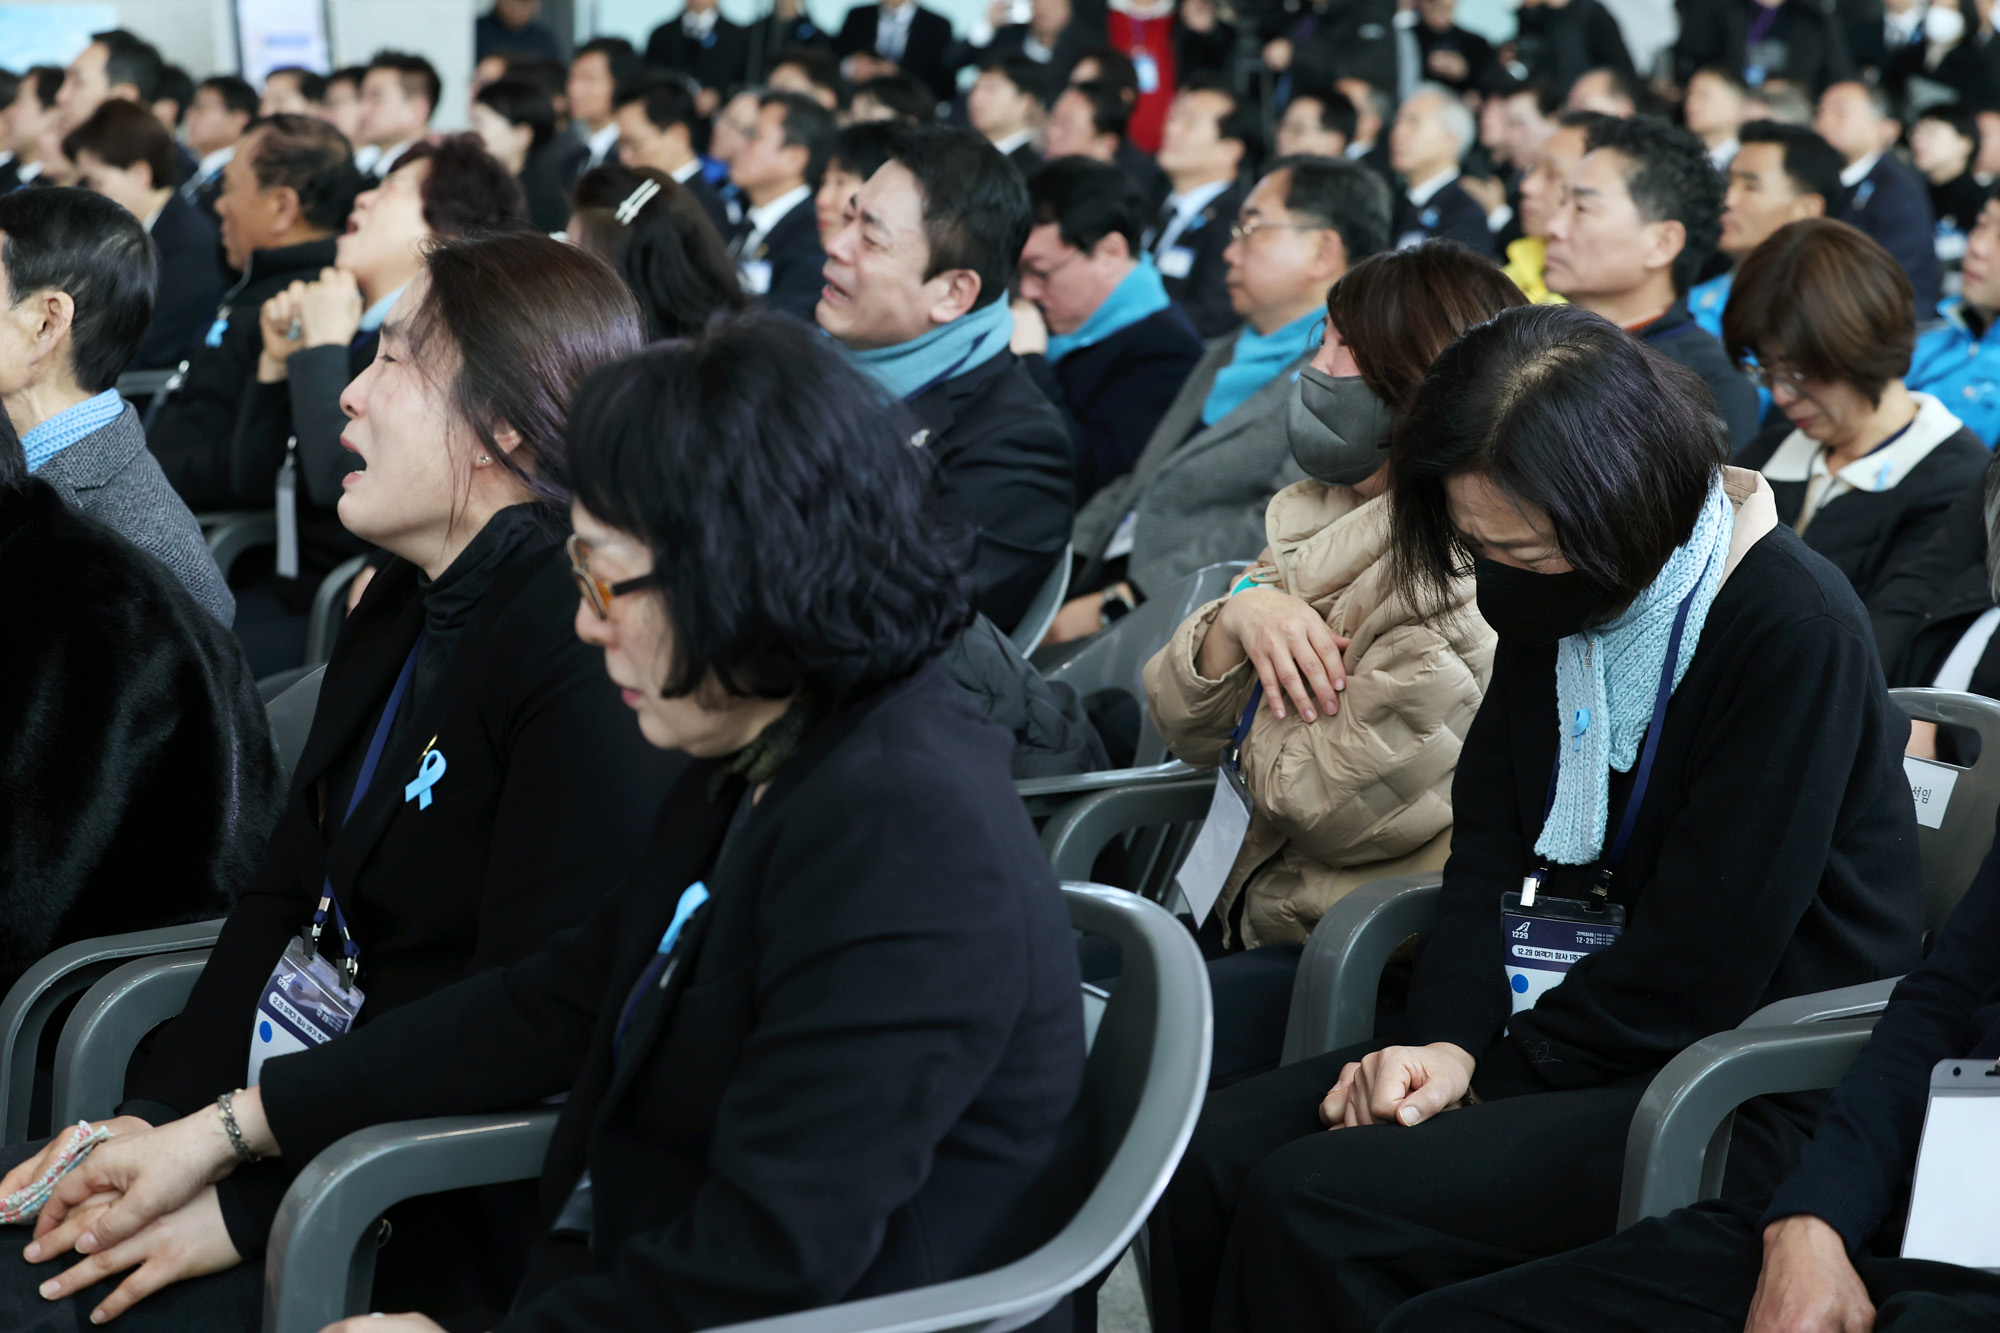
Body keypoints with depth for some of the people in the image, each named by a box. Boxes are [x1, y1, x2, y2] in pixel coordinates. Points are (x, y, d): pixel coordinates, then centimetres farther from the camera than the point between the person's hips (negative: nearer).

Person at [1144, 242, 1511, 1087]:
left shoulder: (1467, 580, -18)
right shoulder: (1318, 518, 11)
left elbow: (1316, 798, -19)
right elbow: (1185, 726, 9)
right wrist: (1240, 613, -10)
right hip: (1264, 916, 8)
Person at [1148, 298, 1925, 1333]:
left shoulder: (1794, 630, -19)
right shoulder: (1552, 604, 5)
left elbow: (1698, 967, -19)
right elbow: (1489, 843, 9)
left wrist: (1483, 1072, -13)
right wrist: (1443, 1038, -9)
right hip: (1586, 1024, 8)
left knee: (1312, 1207, -24)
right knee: (1216, 1151, -11)